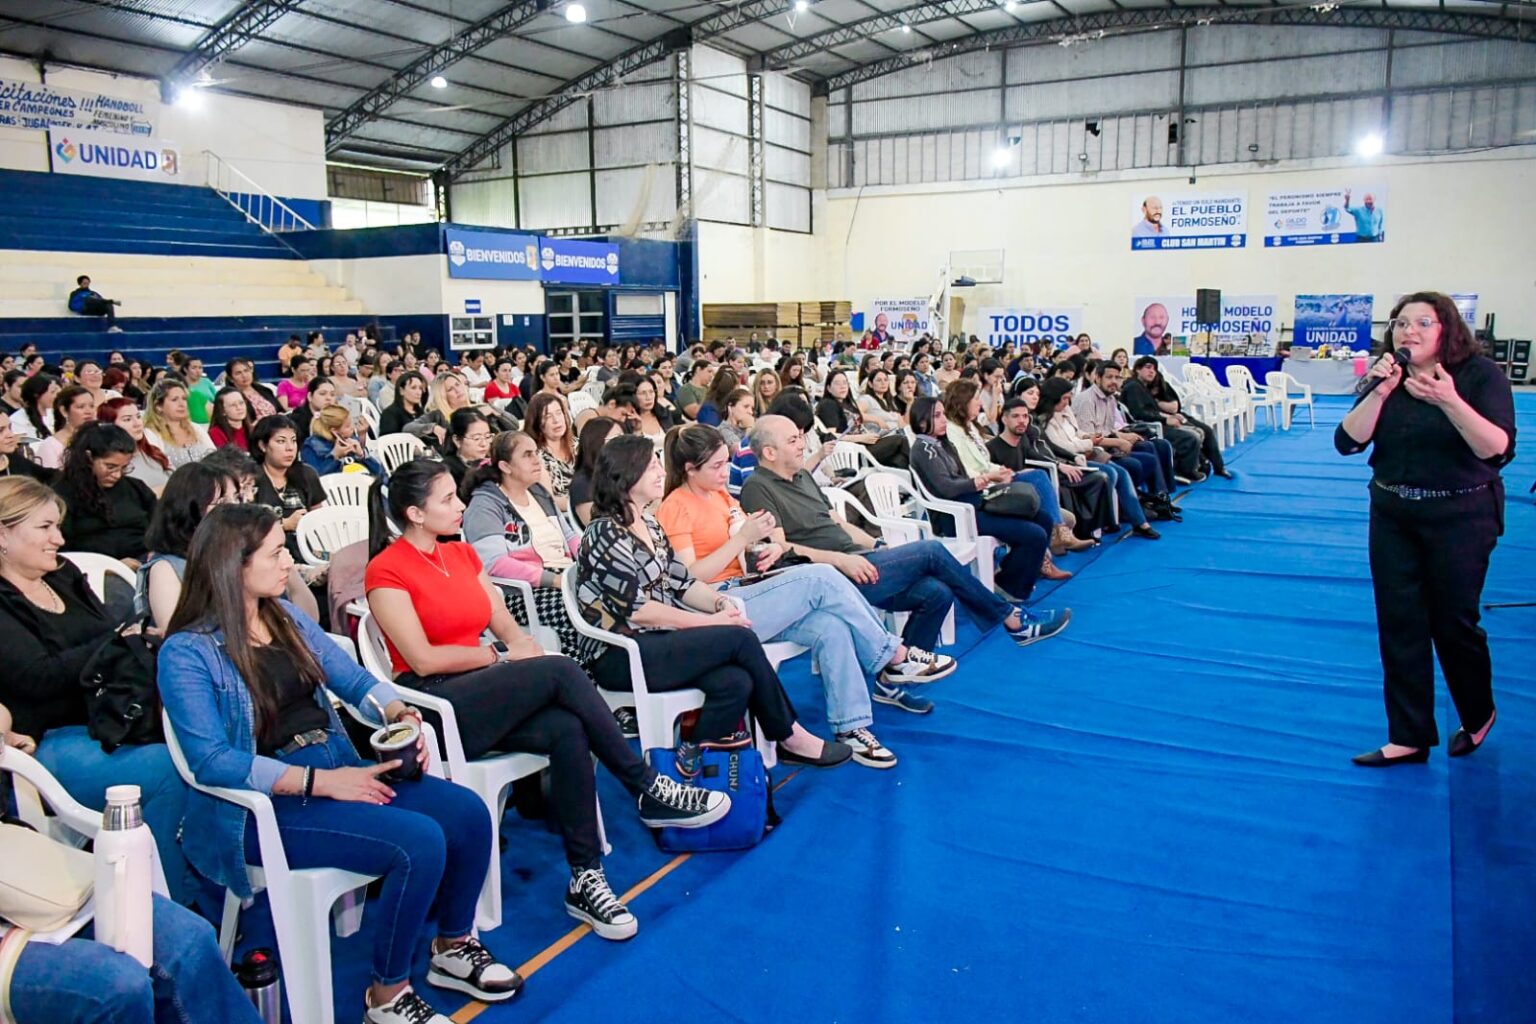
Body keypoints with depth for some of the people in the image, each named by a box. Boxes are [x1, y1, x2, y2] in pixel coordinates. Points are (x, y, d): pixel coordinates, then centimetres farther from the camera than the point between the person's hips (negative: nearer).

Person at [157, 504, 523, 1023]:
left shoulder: (285, 615, 12)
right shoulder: (188, 652, -10)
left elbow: (352, 677, 14)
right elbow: (211, 760, -18)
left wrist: (397, 711, -8)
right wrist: (320, 782, -23)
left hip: (339, 766, 7)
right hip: (266, 803, -7)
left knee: (468, 813, -11)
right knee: (420, 842, -26)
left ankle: (454, 947, 13)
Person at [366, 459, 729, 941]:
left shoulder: (462, 555, 16)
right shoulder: (387, 571, -5)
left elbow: (509, 628, 12)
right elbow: (422, 658, -13)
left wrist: (526, 648, -10)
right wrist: (501, 656, -7)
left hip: (483, 695, 6)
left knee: (568, 731, -26)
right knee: (561, 671, -27)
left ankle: (585, 878, -22)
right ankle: (650, 790, -16)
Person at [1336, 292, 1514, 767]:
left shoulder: (1481, 374, -10)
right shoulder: (1387, 378, 3)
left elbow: (1498, 449, -22)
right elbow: (1347, 443, -8)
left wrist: (1450, 402, -35)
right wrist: (1379, 393, -20)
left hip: (1460, 515, -4)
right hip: (1392, 514, 4)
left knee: (1453, 621, 5)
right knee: (1399, 623, 4)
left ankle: (1478, 715, 34)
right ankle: (1409, 737, 13)